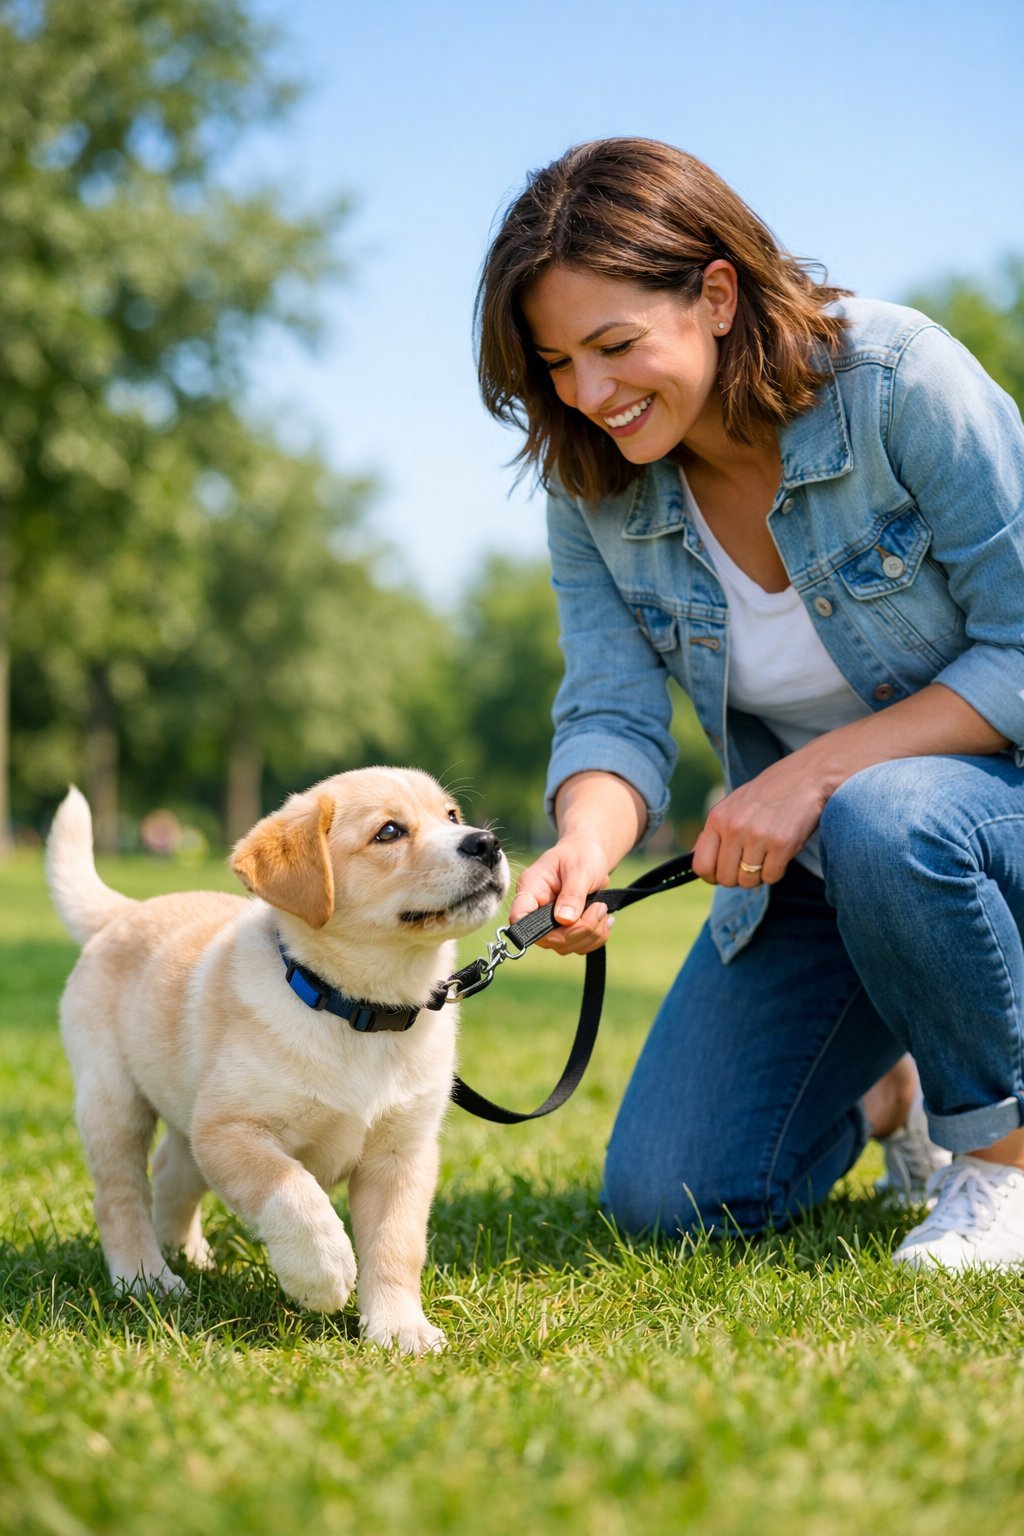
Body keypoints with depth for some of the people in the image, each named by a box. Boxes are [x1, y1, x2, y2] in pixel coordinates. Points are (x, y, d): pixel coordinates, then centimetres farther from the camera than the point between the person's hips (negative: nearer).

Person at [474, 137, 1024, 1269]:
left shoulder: (896, 379, -23)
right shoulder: (591, 490, -7)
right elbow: (614, 713, -13)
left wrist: (820, 768, -29)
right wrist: (584, 846, -35)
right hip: (809, 865, 5)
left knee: (883, 822, -41)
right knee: (667, 1200, -4)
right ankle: (890, 1084, 28)